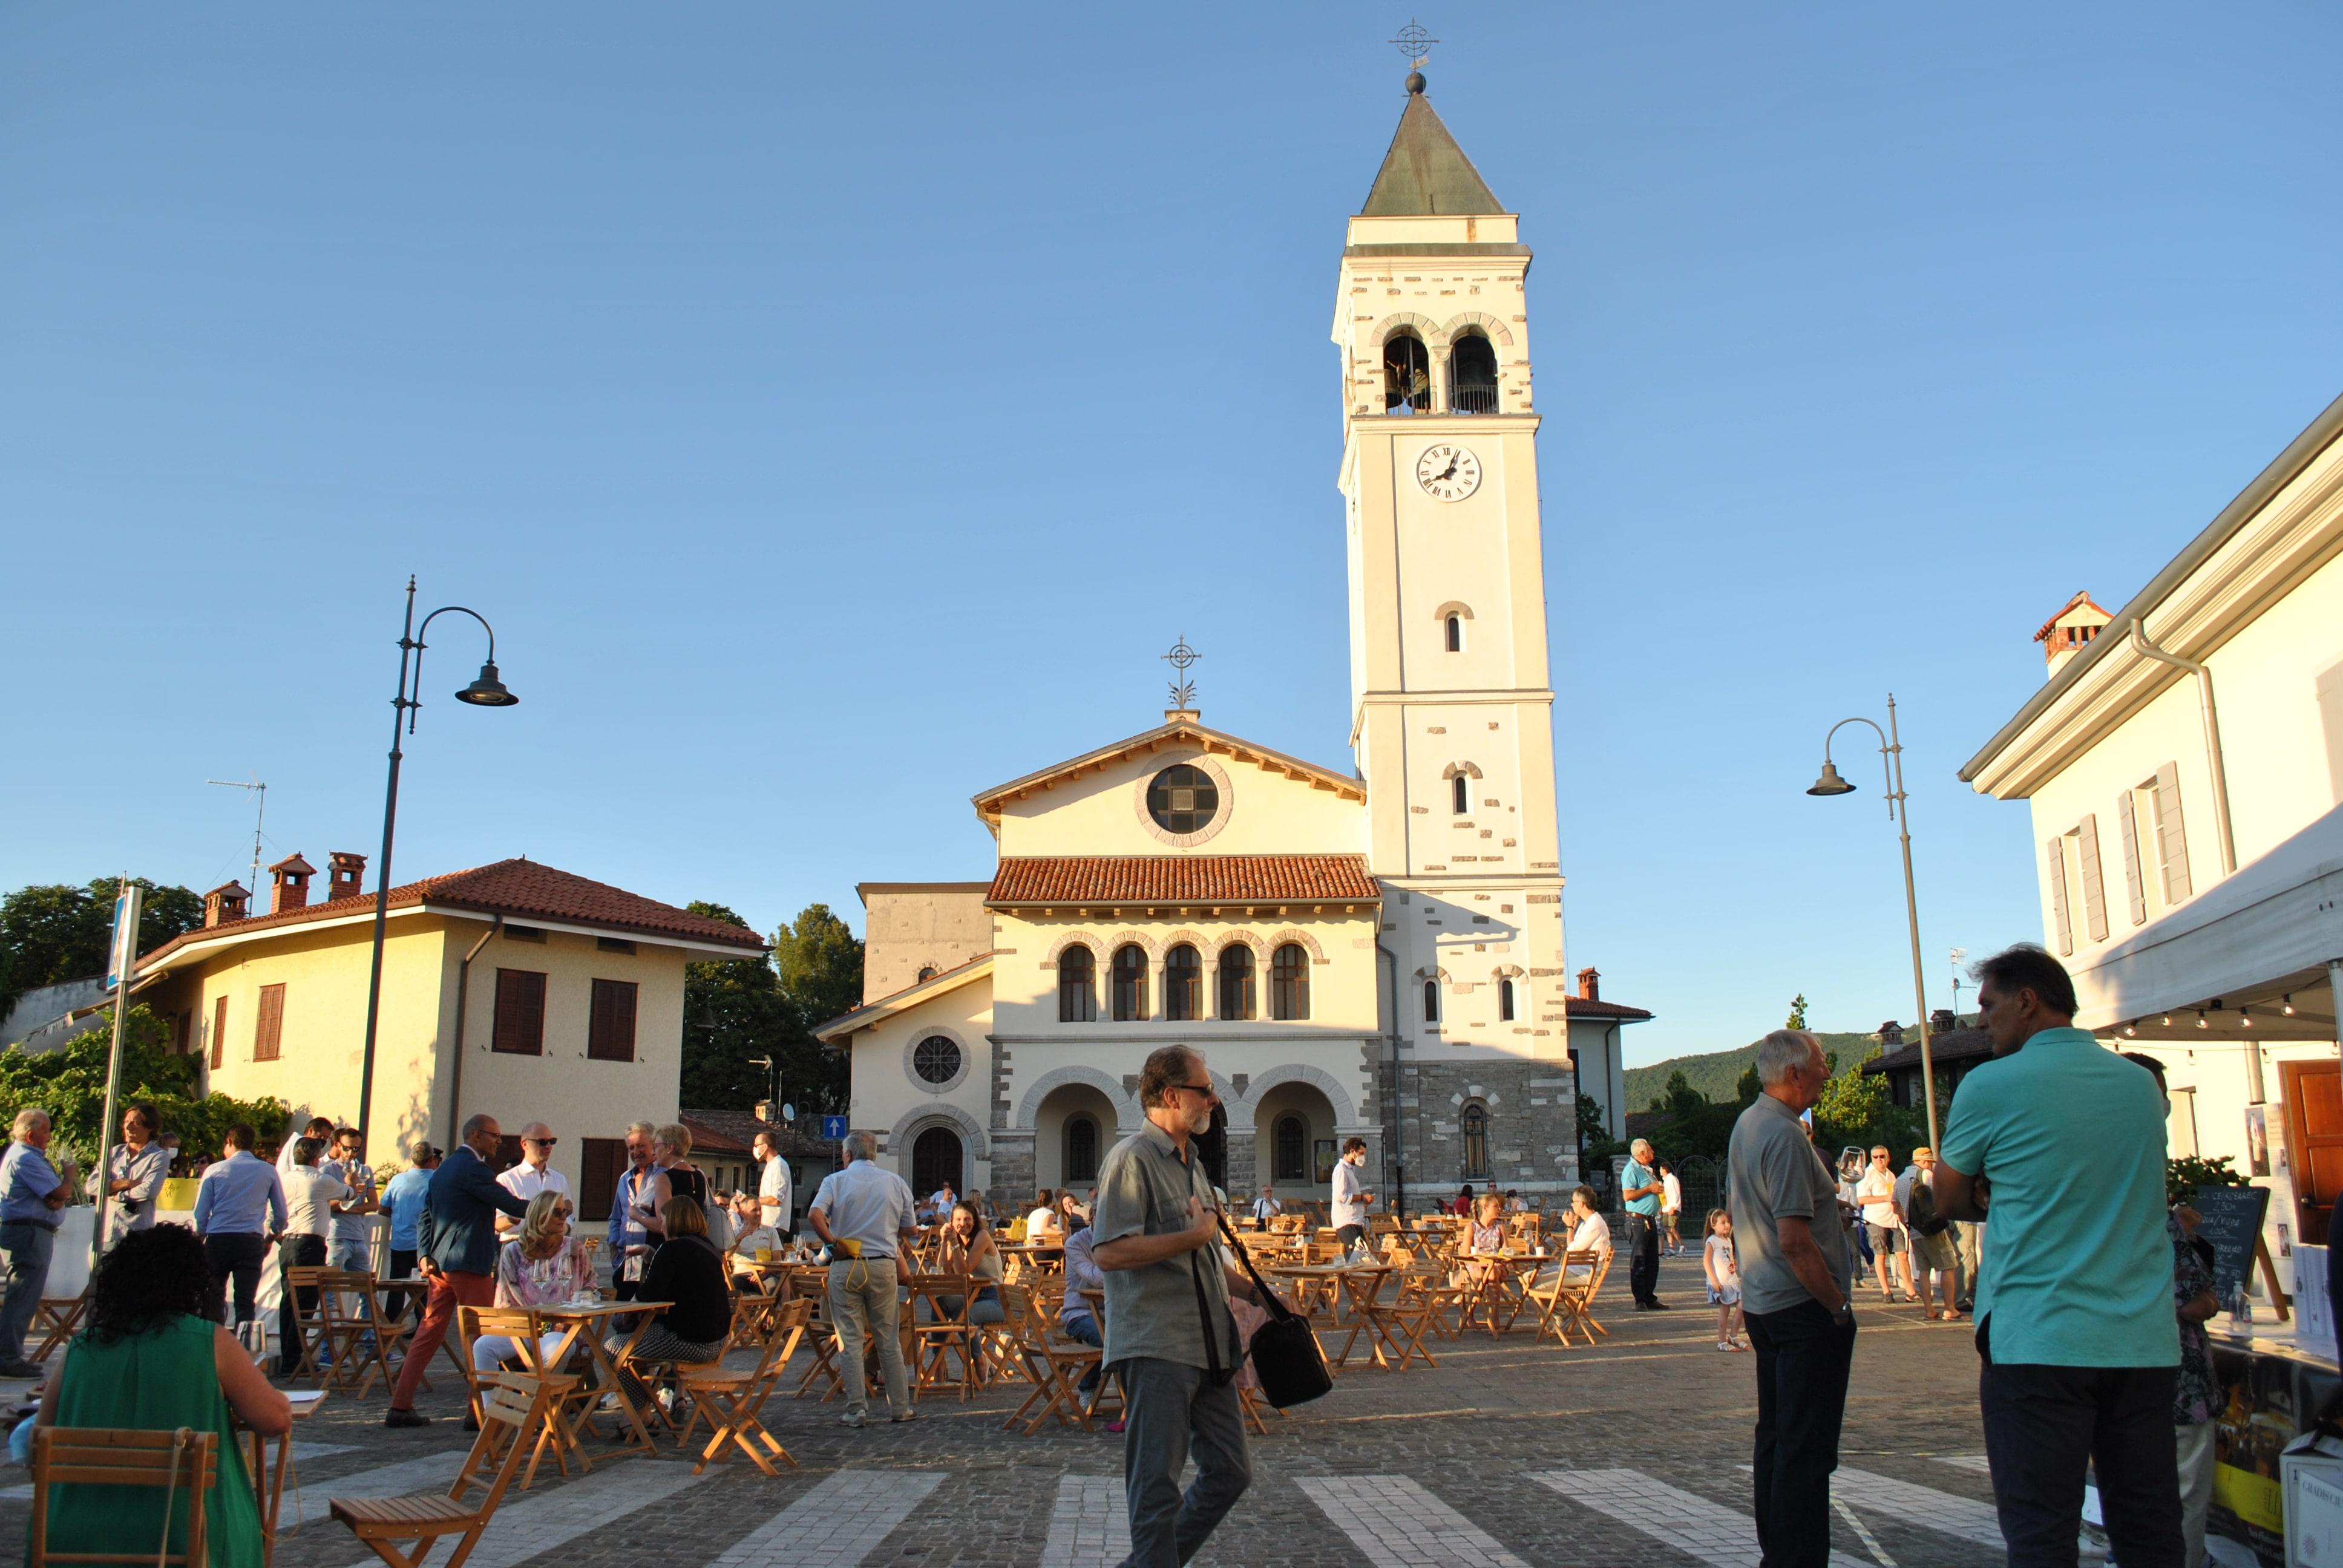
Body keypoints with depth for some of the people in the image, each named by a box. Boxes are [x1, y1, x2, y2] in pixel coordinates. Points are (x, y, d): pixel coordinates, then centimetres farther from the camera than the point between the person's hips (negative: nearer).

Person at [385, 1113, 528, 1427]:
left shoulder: (444, 1168, 17)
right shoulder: (472, 1169, -13)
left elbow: (425, 1216, 15)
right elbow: (508, 1204, -14)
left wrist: (424, 1254, 7)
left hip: (440, 1264, 9)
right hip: (469, 1264, -9)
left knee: (429, 1333, 10)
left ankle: (400, 1406, 10)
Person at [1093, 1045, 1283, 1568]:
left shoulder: (1191, 1165, 19)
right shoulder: (1132, 1159, -11)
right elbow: (1109, 1252, -23)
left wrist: (1256, 1294, 22)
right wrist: (1194, 1236, -18)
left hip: (1208, 1344, 9)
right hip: (1156, 1348, -9)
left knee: (1230, 1472, 12)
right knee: (1158, 1487, -2)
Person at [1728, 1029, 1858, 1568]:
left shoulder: (1746, 1124, 11)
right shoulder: (1785, 1136, -21)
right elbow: (1794, 1242, -24)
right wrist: (1839, 1307, -14)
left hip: (1762, 1303, 10)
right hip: (1805, 1308, -10)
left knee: (1775, 1436, 17)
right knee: (1807, 1447, -4)